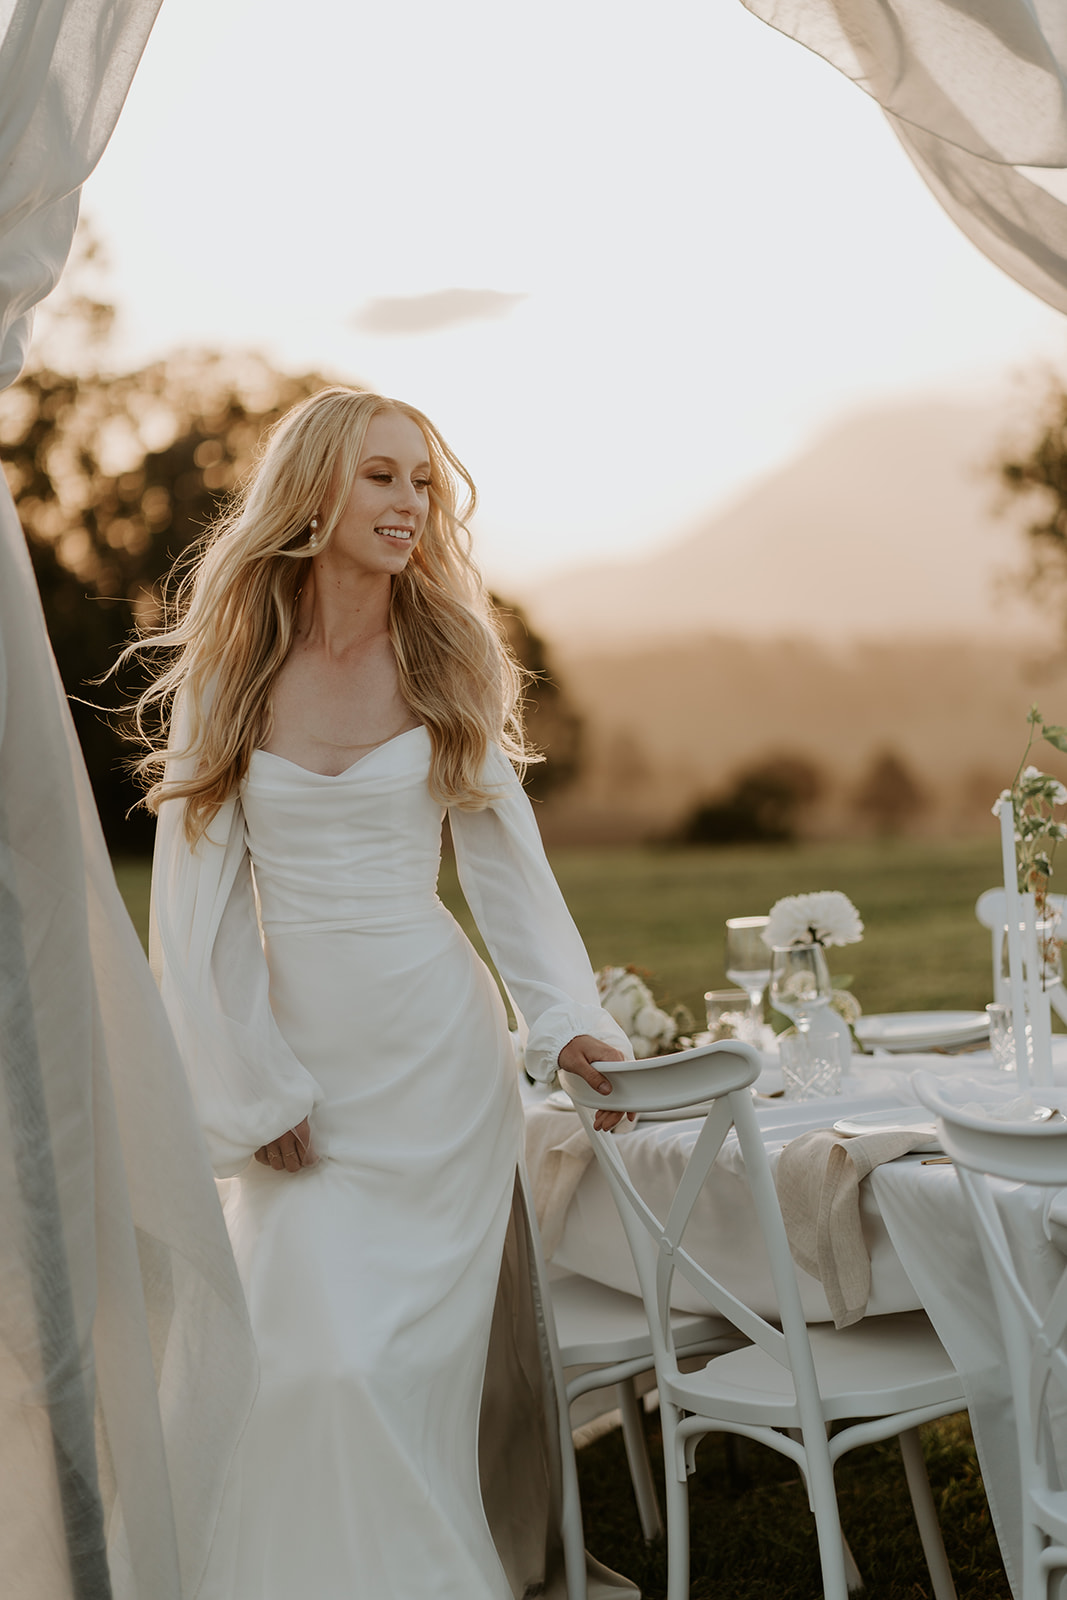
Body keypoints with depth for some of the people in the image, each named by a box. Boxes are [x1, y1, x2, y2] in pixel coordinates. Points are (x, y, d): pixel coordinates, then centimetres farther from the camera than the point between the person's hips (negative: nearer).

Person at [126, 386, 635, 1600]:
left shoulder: (450, 659, 3)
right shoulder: (225, 670, 0)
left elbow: (507, 864, 3)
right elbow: (195, 899, 0)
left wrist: (569, 1023, -10)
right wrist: (251, 1090, -4)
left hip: (437, 1047, 0)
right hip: (295, 1052, 0)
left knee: (414, 1347, 0)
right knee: (316, 1358, -5)